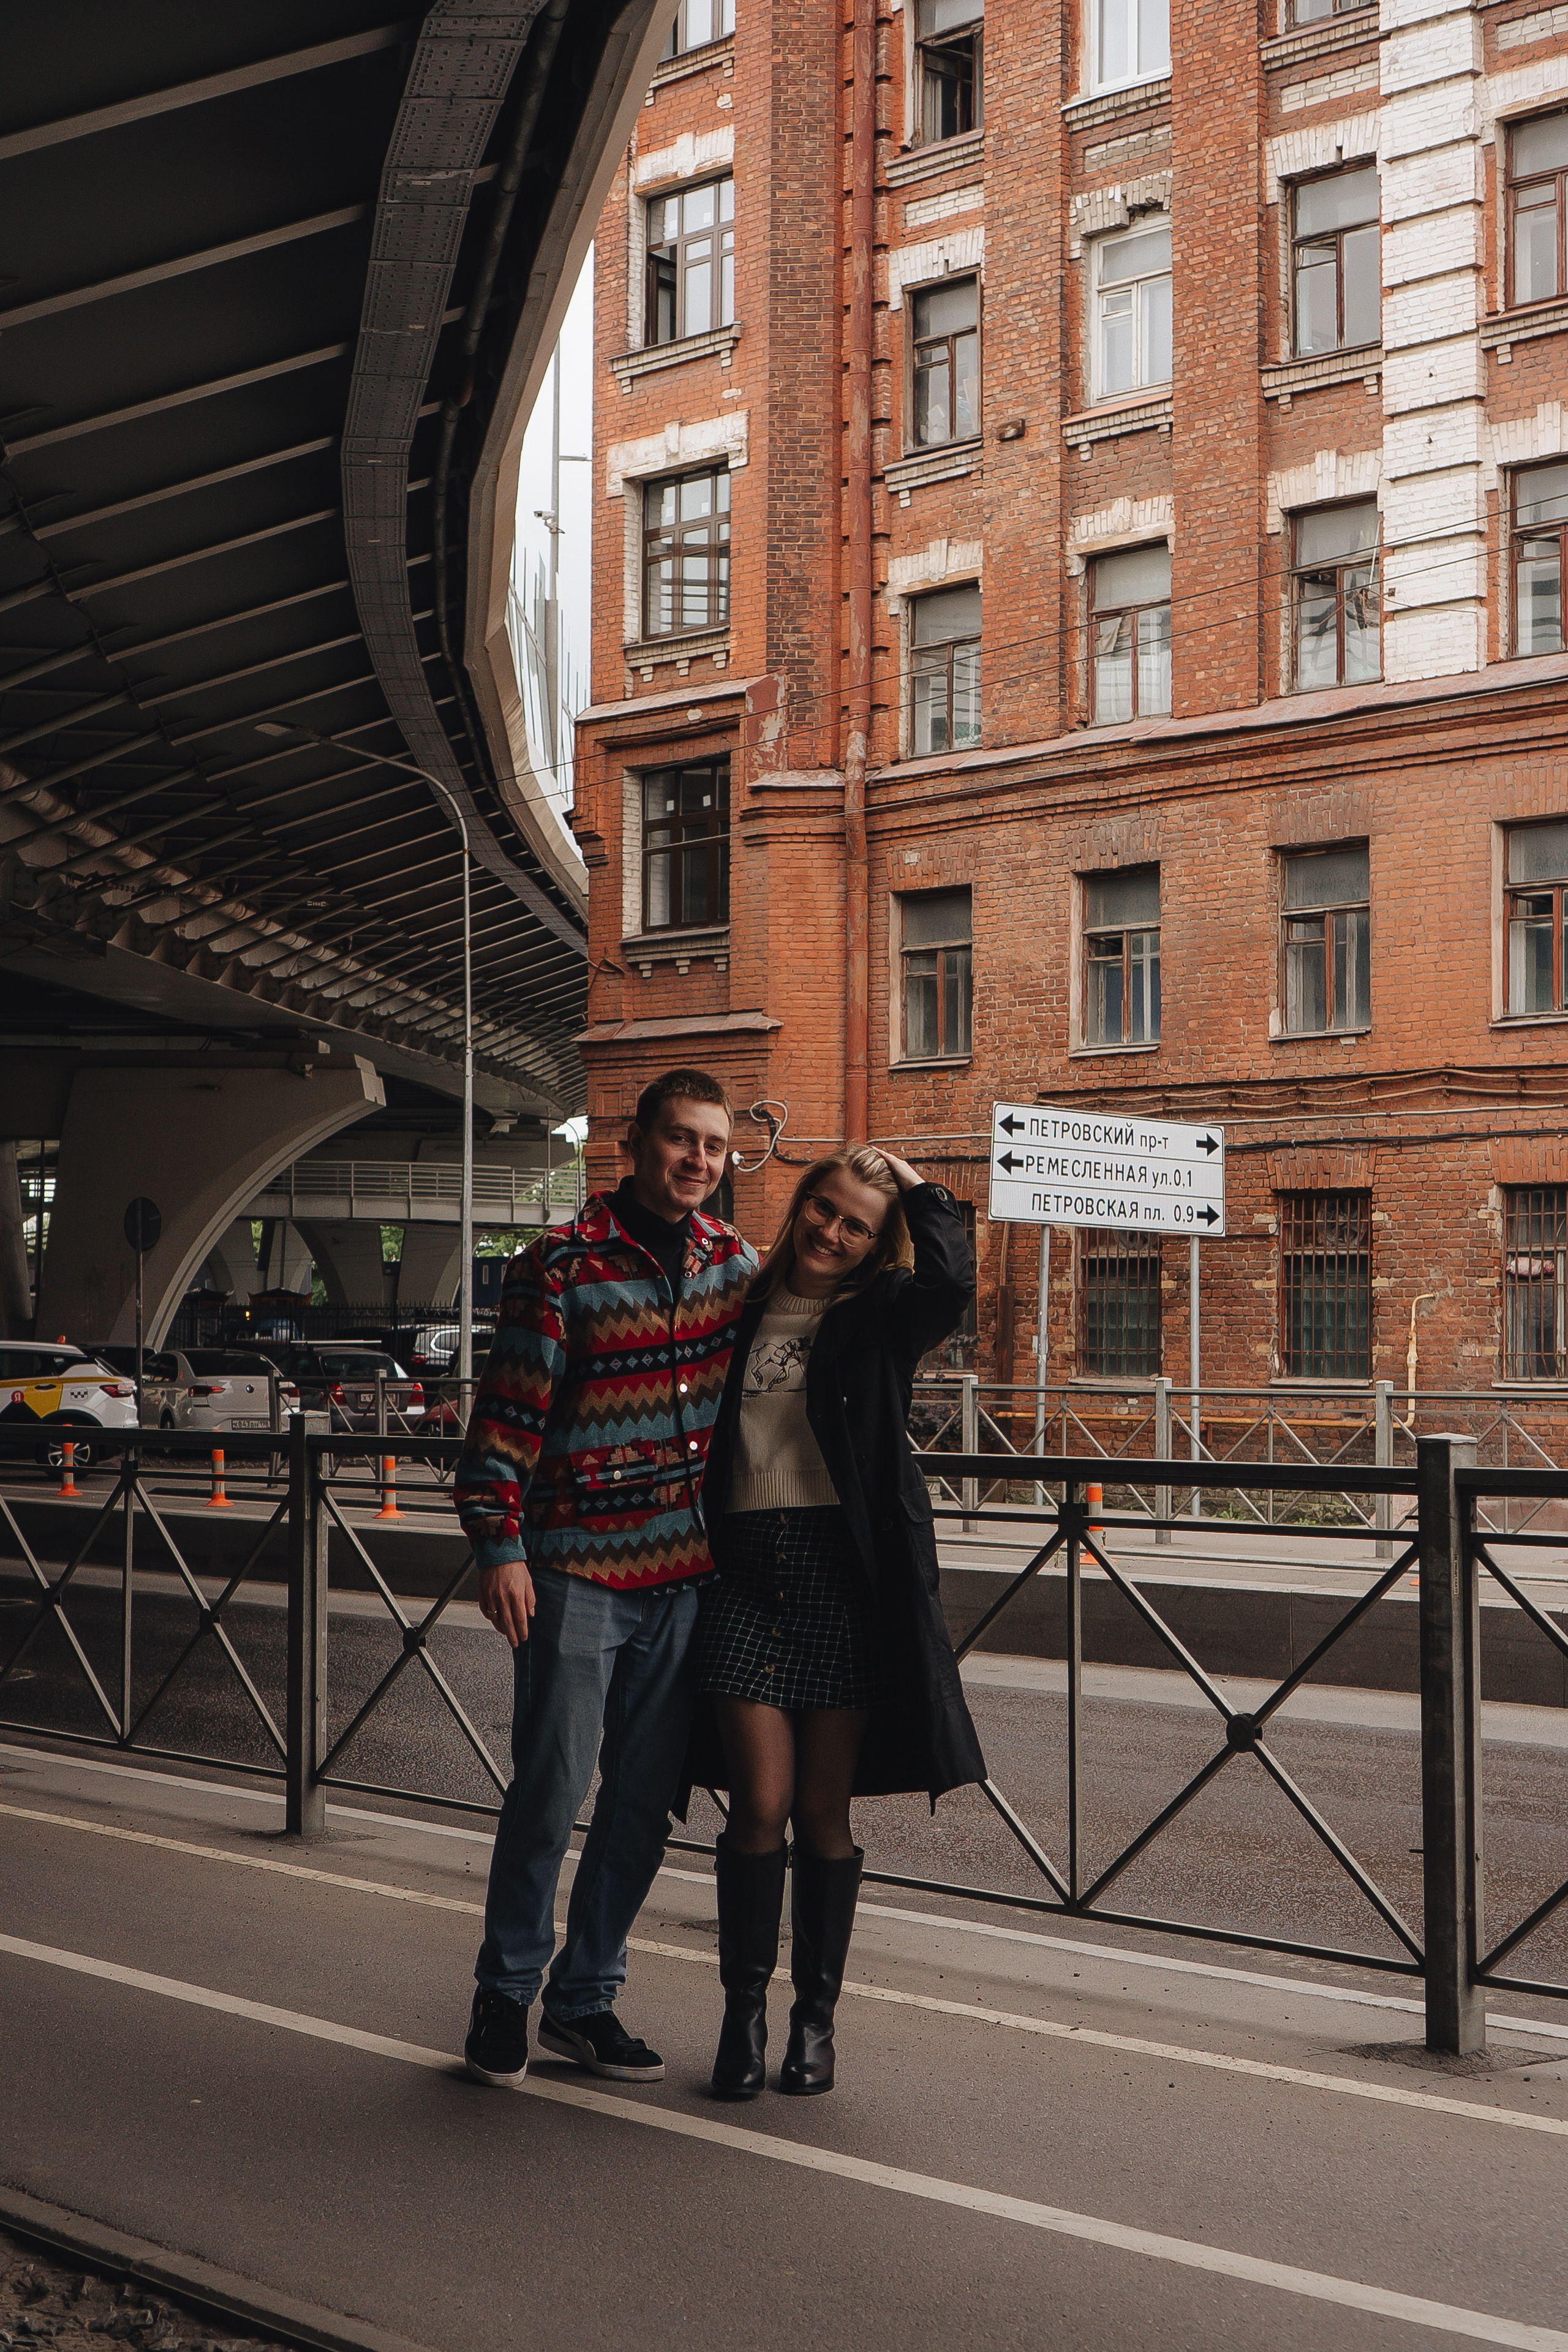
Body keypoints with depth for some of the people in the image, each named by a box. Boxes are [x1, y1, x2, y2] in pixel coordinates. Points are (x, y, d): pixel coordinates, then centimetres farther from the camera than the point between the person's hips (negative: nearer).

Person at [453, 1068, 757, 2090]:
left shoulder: (736, 1262, 8)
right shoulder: (562, 1265, -8)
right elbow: (509, 1412, -9)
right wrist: (498, 1546, -14)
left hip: (686, 1572, 5)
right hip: (578, 1569, -5)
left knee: (646, 1801, 8)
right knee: (553, 1788, -3)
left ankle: (586, 1997, 21)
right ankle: (506, 1992, 15)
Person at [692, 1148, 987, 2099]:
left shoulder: (881, 1314, 3)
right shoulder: (745, 1308, 12)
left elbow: (953, 1284, -20)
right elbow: (704, 1431, 20)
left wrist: (917, 1188, -5)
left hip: (846, 1580, -1)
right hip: (747, 1575, 2)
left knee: (824, 1809, 5)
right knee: (761, 1804, -4)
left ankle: (816, 2014, 19)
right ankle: (745, 2011, 11)